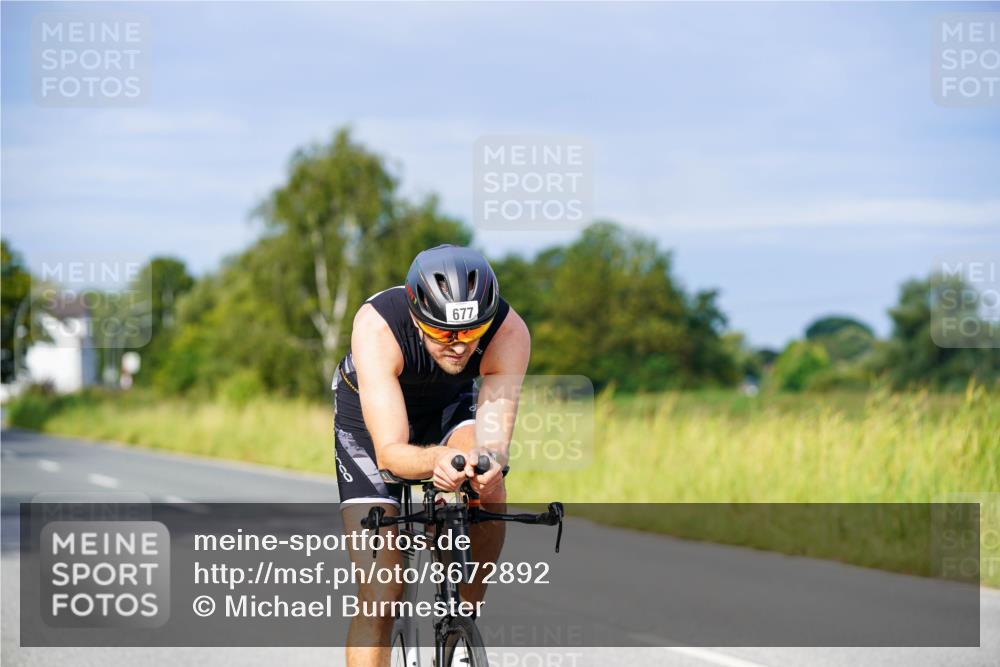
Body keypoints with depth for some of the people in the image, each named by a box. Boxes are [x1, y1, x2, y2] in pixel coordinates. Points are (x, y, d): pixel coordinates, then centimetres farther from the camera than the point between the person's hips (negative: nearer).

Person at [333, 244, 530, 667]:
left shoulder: (509, 331, -32)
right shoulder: (376, 326, -39)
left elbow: (493, 440, -37)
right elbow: (389, 452, -42)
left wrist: (488, 462, -60)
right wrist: (437, 460, -63)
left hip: (449, 409, 2)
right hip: (372, 416, -2)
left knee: (490, 496, -31)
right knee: (380, 594, -15)